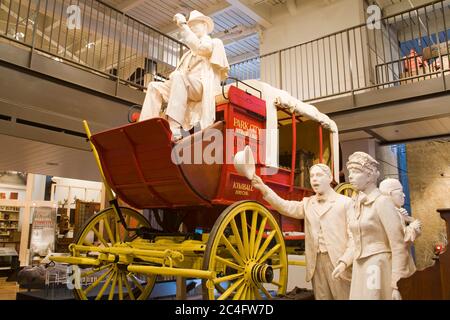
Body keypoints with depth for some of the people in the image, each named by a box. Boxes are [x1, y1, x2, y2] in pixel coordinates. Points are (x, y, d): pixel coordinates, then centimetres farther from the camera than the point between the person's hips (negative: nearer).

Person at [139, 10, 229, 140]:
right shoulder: (189, 54, 36)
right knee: (154, 87, -9)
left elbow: (198, 47, -8)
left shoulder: (214, 43, 16)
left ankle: (174, 129, -46)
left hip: (203, 86, -7)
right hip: (184, 86, 7)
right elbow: (179, 71, 23)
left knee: (179, 77, -35)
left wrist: (183, 25, -6)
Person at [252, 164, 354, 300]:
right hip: (316, 263, 4)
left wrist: (344, 262, -18)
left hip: (338, 263, -4)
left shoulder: (345, 202, 1)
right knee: (321, 297, 12)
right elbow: (285, 207, -4)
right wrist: (263, 188, -18)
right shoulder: (308, 203, 13)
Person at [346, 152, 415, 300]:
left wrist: (396, 284, -16)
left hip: (379, 268, -7)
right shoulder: (356, 205, 9)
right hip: (360, 269, 7)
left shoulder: (382, 202, -12)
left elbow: (399, 246, -14)